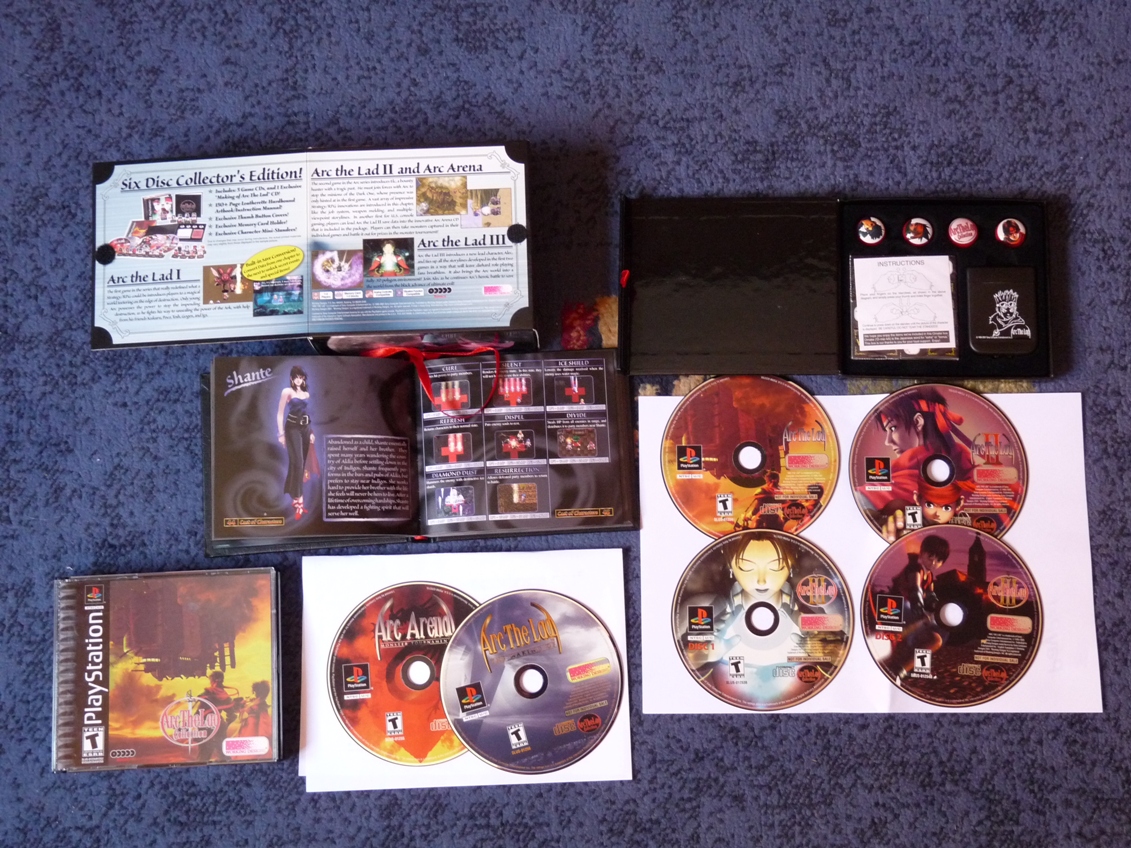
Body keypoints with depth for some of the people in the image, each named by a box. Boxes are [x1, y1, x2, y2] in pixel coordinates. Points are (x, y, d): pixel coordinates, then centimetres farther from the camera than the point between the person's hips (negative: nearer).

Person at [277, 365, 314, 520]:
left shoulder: (307, 394, 13)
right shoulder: (287, 391, -4)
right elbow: (280, 414, -5)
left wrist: (311, 432, 17)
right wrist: (281, 433, -11)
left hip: (305, 429, 6)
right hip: (292, 428, -6)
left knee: (301, 463, 8)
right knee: (297, 462, -14)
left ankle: (295, 497, 18)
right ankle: (299, 501, -15)